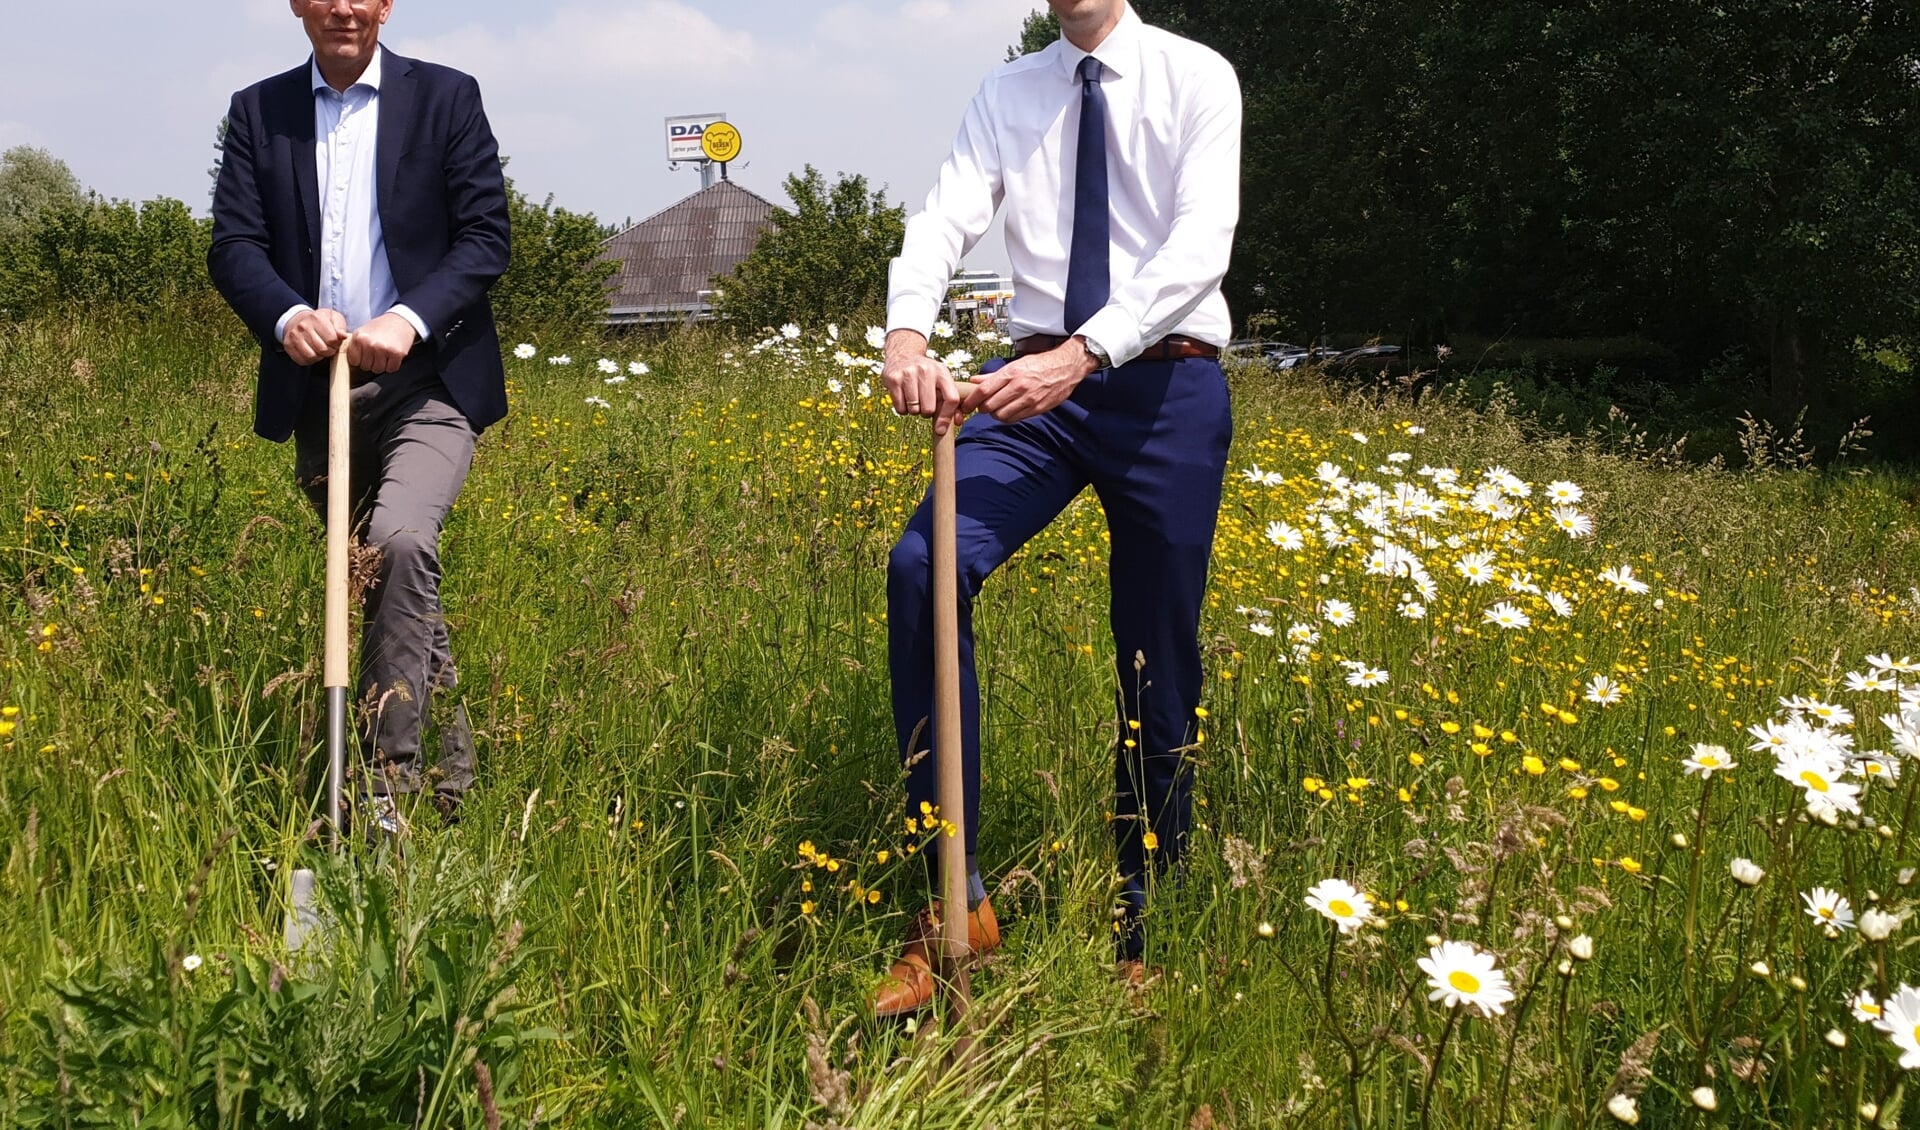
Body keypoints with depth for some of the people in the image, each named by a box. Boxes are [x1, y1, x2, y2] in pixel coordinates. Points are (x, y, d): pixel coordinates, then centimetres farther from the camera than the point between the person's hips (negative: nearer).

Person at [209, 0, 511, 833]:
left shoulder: (446, 98, 4)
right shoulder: (258, 111, 11)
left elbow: (486, 236, -2)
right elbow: (233, 245, 3)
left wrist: (410, 319, -19)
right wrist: (287, 315, -19)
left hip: (426, 380, -4)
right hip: (316, 386, 4)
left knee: (401, 539, -28)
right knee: (378, 585, 10)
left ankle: (387, 778, -22)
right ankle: (450, 774, 25)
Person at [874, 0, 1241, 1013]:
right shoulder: (1005, 95, 11)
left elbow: (1200, 242, -13)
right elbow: (946, 219, -4)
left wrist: (1086, 350, -27)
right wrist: (907, 329, -26)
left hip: (1166, 386, -2)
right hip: (1040, 386, 2)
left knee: (1159, 668, 4)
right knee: (923, 566, -23)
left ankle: (1138, 931, 22)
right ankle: (955, 901, -16)